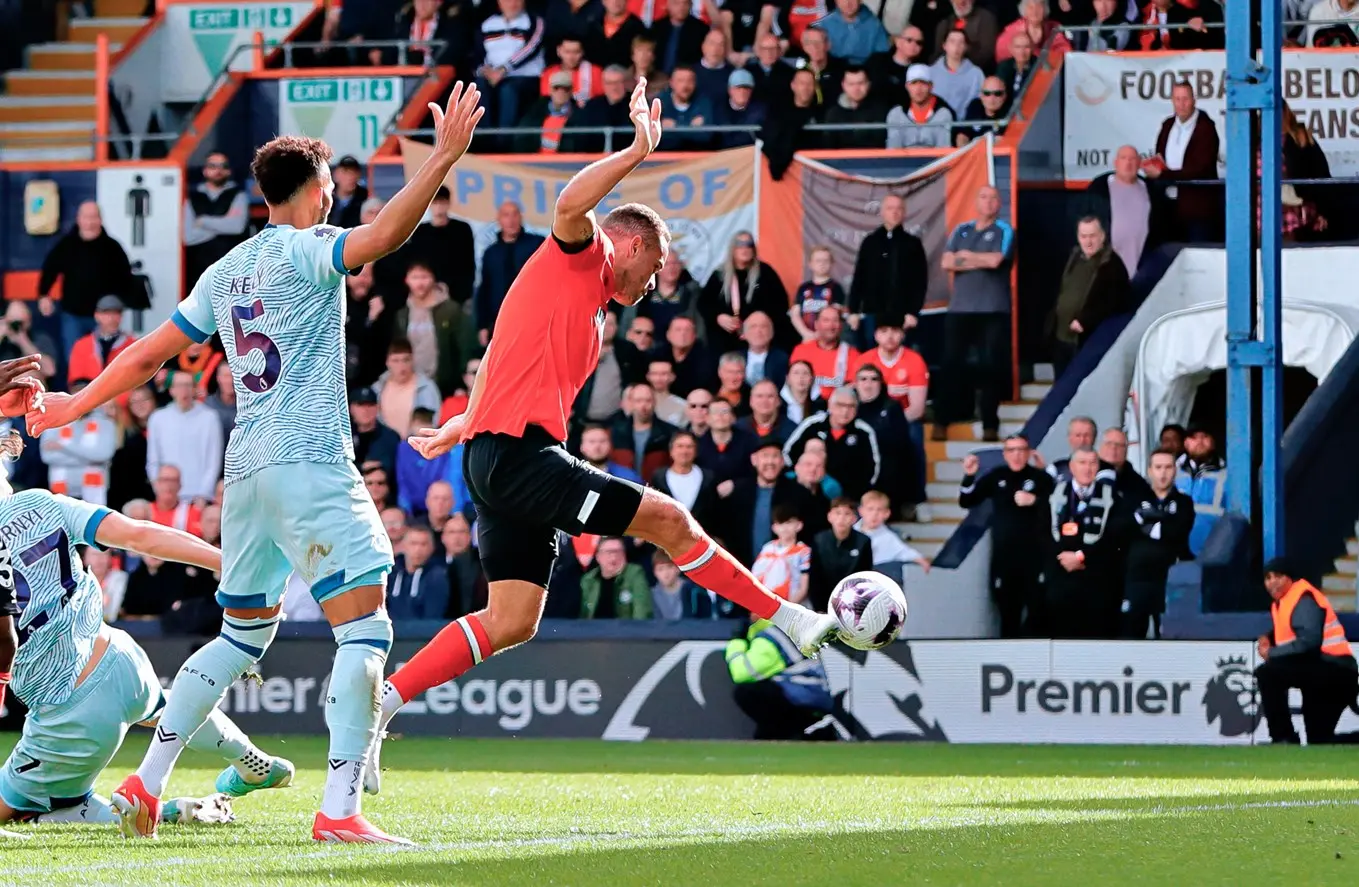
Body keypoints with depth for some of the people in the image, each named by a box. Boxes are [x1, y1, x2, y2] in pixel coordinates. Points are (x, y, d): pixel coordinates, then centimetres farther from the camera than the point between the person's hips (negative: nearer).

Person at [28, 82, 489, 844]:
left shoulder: (226, 273, 17)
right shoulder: (305, 250, -4)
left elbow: (148, 354, 23)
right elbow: (384, 235, -24)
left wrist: (80, 403, 36)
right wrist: (446, 157, -24)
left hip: (247, 468, 8)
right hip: (310, 463, -8)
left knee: (243, 636, 21)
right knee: (366, 630, -10)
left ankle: (146, 783, 19)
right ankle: (340, 809, -21)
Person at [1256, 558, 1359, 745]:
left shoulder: (1303, 600, -13)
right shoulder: (1280, 602, 17)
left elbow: (1309, 641, -25)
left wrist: (1272, 653, -17)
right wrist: (1268, 639, 3)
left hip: (1334, 671, -10)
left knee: (1268, 673, -21)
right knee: (1319, 740, 16)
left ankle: (1283, 737, -17)